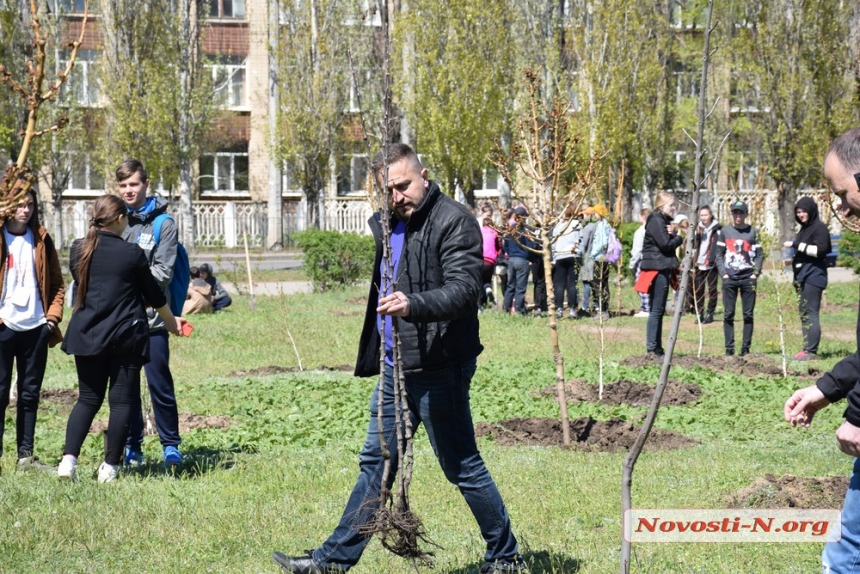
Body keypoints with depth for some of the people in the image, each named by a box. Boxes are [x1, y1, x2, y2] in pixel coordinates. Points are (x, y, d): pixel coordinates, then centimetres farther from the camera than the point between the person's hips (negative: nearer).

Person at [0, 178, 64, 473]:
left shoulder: (42, 240, 9)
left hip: (35, 327, 4)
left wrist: (53, 316, 4)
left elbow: (56, 284, 14)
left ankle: (26, 455, 15)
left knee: (30, 393, 8)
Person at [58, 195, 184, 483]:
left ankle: (69, 458, -5)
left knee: (88, 398, 11)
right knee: (122, 400, 5)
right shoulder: (132, 253, -9)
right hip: (126, 335, -3)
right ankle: (110, 466, 4)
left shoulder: (78, 250, 1)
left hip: (87, 335, 4)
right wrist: (170, 319, 22)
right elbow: (153, 292, 4)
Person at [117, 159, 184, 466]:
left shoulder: (163, 223, -2)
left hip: (151, 317, -4)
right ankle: (132, 445, 18)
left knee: (160, 384, 0)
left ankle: (171, 445, 11)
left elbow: (162, 272, -8)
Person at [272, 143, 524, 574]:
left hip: (438, 368, -9)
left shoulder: (454, 222, -13)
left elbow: (464, 289, -25)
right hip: (396, 365, 9)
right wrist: (374, 355, 21)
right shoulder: (388, 224, 14)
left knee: (462, 466, -1)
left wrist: (414, 305, -41)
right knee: (375, 462, 13)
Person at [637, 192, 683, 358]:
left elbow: (671, 242, 15)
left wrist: (673, 233, -5)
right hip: (656, 269, -10)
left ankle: (656, 347, 13)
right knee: (656, 310, -9)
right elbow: (666, 245, -19)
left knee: (658, 310, 10)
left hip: (663, 269, 10)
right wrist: (679, 238, -2)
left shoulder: (664, 220, 18)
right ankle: (652, 347, -8)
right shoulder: (656, 221, -13)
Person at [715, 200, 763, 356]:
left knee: (748, 314, 1)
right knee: (728, 314, 0)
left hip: (748, 278, 0)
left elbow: (759, 255, 5)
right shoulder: (724, 232, 7)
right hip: (730, 279, 0)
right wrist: (723, 273, -4)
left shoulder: (753, 232, 5)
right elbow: (719, 254, 7)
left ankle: (746, 348, 5)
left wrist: (755, 273, -6)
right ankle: (729, 348, 3)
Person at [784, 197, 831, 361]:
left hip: (813, 276, -10)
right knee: (803, 313, 9)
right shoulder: (804, 229, 20)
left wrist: (796, 245, -19)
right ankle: (806, 348, 12)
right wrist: (794, 260, 13)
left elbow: (820, 250, -19)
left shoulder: (820, 228, -8)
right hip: (802, 277, 10)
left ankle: (812, 351, -14)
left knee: (810, 314, -12)